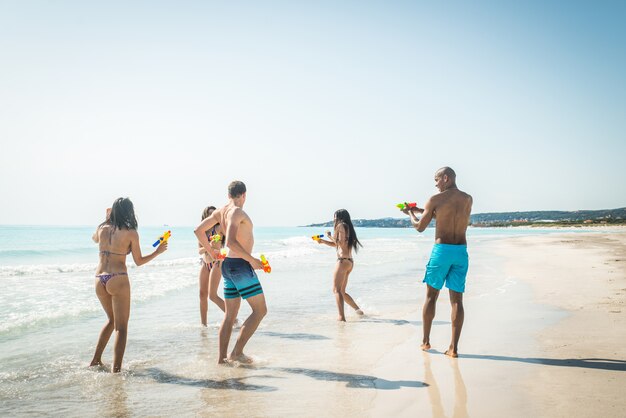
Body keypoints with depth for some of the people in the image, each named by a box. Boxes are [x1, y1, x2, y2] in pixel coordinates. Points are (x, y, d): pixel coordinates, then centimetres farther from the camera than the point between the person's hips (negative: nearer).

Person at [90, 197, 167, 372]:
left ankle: (96, 360, 28)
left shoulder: (102, 228, 6)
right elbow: (139, 261, 0)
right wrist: (157, 252, 13)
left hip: (99, 279, 6)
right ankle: (116, 370, -3)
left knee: (112, 319, 26)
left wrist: (107, 219, 32)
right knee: (121, 327, 2)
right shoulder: (131, 233, -6)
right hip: (118, 280, -6)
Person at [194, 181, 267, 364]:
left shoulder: (220, 211, 10)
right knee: (260, 310, -2)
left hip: (228, 265, 9)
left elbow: (198, 230, 13)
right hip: (240, 265, -9)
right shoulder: (237, 212, -15)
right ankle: (237, 352, -4)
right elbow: (231, 242, -28)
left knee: (230, 314, 13)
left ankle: (222, 357, 15)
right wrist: (251, 259, -20)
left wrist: (211, 251, 20)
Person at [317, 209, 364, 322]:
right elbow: (336, 244, 27)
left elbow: (340, 243, -15)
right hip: (349, 262, 10)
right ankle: (358, 309, 21)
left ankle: (341, 316, -21)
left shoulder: (341, 226, -6)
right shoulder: (348, 227, 22)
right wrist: (323, 241, 17)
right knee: (341, 291, 18)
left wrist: (331, 236, -4)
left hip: (343, 261, -10)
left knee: (337, 290, -12)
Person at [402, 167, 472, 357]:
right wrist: (422, 210, 28)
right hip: (461, 251, 4)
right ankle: (454, 347, 2)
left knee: (431, 296, 11)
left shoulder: (435, 200, -7)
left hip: (441, 250, -3)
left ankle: (425, 341, 19)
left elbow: (419, 227, 2)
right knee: (456, 300, 4)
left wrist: (411, 213, 23)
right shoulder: (468, 200, 8)